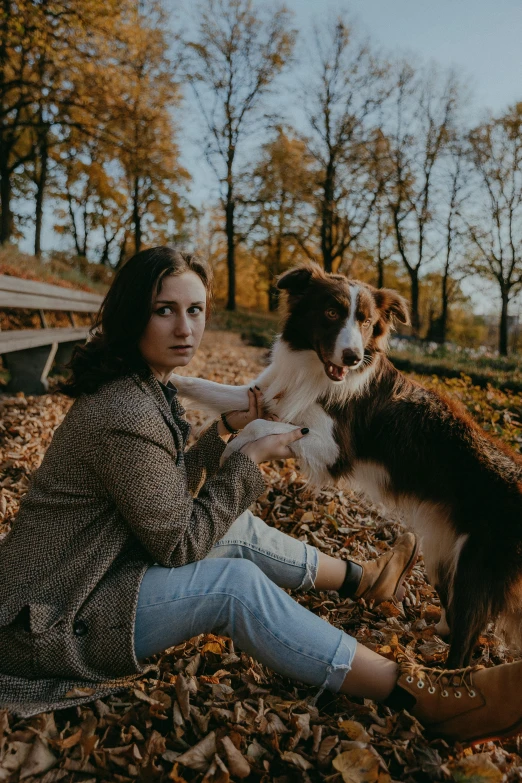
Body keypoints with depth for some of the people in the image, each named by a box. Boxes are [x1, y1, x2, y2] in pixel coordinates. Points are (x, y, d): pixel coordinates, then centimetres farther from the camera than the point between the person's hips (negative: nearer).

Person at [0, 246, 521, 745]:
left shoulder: (143, 386, 2)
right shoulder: (128, 414, -29)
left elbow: (166, 490, 9)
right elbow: (178, 543, -21)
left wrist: (226, 429, 3)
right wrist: (250, 459, -15)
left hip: (91, 568, 9)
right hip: (54, 618, -9)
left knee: (240, 530, 9)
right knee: (236, 584, -21)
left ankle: (361, 579, 29)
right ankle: (417, 695, -13)